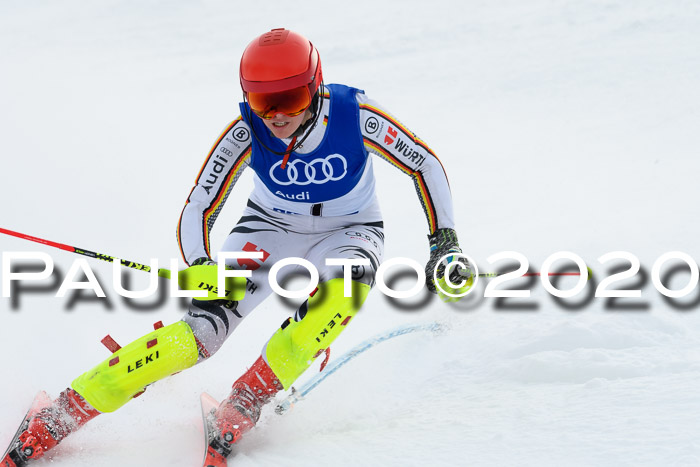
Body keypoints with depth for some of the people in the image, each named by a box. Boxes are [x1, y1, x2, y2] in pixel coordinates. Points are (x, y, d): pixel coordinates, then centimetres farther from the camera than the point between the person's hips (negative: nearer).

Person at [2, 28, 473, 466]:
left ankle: (246, 400, -23)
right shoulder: (246, 134, -23)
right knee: (203, 329, -20)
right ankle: (63, 414, -13)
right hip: (271, 229, 0)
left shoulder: (355, 114, -27)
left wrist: (445, 241, -19)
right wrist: (201, 268, -35)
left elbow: (425, 163, -12)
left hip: (350, 231, 0)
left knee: (347, 289, -37)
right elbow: (198, 210, -16)